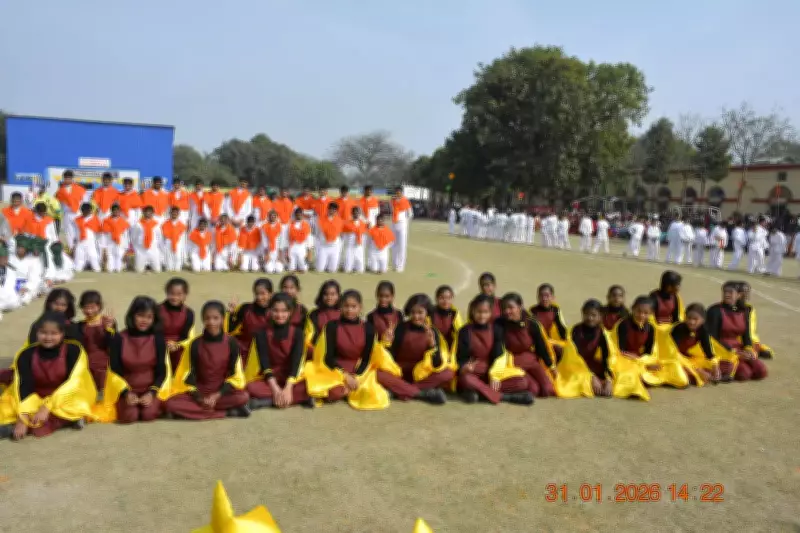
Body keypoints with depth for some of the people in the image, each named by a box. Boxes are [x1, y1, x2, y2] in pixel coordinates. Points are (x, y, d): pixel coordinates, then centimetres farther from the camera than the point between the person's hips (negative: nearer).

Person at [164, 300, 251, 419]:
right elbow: (189, 374, -2)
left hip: (222, 392, -2)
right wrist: (199, 398, -14)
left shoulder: (231, 343, -5)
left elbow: (235, 375, -6)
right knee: (171, 404, -28)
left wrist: (217, 395, -16)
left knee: (243, 397, -32)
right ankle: (226, 412, -28)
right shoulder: (195, 344, -4)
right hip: (199, 392, 2)